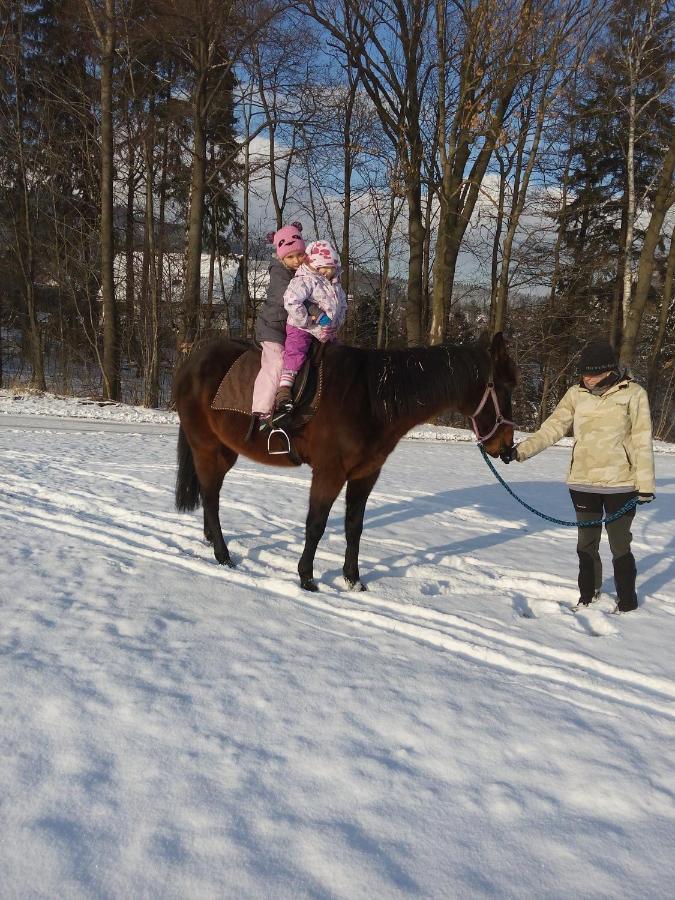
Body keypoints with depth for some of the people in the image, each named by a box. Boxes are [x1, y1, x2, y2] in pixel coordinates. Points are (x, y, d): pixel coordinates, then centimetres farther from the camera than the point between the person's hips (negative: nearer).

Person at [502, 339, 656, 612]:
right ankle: (588, 593, 35)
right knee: (586, 543, 15)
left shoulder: (633, 394, -6)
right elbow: (551, 429, -4)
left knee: (619, 545, 6)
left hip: (620, 485, -3)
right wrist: (519, 451, -16)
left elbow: (642, 443, -5)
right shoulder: (576, 394, 1)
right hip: (582, 483, 3)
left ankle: (627, 599, 25)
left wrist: (645, 484, -6)